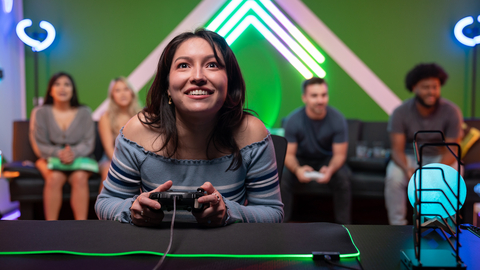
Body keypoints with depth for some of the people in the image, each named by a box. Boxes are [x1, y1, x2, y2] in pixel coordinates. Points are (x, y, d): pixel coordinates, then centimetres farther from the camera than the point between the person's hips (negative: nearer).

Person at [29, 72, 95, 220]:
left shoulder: (84, 112, 5)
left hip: (78, 158, 1)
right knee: (55, 177, -34)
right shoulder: (40, 112, 4)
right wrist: (58, 153, -21)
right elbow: (39, 146, 0)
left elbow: (88, 143, -1)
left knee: (80, 177, -33)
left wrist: (73, 153, -22)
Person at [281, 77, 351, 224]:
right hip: (301, 160, 0)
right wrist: (297, 169, -41)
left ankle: (343, 225, -13)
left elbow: (339, 154, -14)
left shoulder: (337, 119, -18)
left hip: (328, 160, 0)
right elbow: (288, 154, -16)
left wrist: (330, 169, -38)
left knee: (342, 178, -30)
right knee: (283, 178, -28)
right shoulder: (293, 120, -19)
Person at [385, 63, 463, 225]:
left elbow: (451, 151, -16)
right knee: (393, 177, -30)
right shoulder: (400, 112, -15)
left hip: (440, 158, 0)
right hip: (410, 157, 0)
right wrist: (407, 169, -40)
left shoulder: (451, 111, -15)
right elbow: (397, 149, -17)